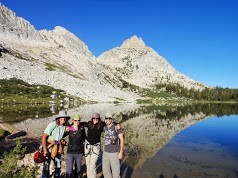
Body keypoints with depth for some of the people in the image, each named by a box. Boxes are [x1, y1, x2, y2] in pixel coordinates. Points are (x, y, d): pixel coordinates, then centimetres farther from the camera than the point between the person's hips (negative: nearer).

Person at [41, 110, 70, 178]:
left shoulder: (65, 126, -6)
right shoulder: (52, 125, -20)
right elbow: (44, 137, -20)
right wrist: (45, 150, -22)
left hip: (58, 148, 5)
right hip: (49, 147, -5)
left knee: (58, 166, 16)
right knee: (46, 166, 0)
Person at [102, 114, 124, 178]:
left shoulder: (117, 127, -11)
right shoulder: (105, 128, 5)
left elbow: (121, 139, -10)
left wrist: (121, 152, -14)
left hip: (115, 153, -5)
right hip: (105, 152, 5)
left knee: (115, 172, -1)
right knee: (105, 170, 13)